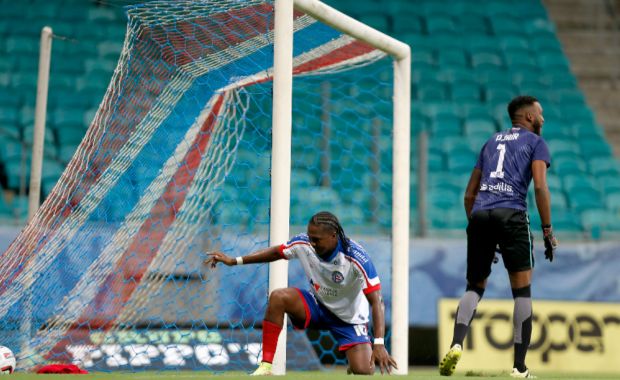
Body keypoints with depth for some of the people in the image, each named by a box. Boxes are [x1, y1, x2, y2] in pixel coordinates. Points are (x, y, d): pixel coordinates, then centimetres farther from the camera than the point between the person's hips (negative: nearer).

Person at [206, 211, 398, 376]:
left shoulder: (357, 259, -30)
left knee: (363, 372, -19)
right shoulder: (304, 244, -17)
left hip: (349, 319, -3)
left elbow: (376, 302, -31)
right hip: (317, 305, 3)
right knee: (278, 297, -26)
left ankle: (352, 369, 22)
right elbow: (276, 252, 3)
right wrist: (234, 261, 0)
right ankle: (266, 366, -22)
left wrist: (379, 344, -41)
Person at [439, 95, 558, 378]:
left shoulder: (491, 142, 27)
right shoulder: (535, 142, 12)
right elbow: (540, 187, -4)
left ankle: (456, 345, -14)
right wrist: (548, 231, -2)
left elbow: (469, 195, 25)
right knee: (522, 291, 2)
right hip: (512, 215, -4)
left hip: (479, 215, 5)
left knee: (475, 288, 12)